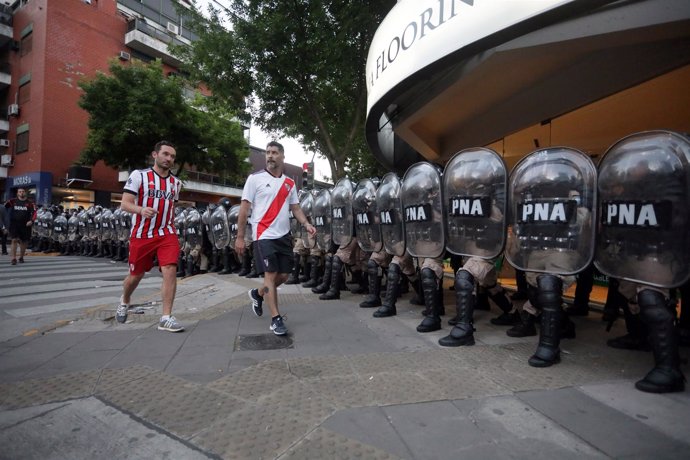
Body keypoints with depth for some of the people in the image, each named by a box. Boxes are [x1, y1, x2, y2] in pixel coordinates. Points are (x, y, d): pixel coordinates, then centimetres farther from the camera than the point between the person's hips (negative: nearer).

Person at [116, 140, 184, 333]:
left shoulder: (176, 182, 11)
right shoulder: (138, 175, -2)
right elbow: (125, 203, -7)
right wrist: (141, 210, -28)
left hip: (166, 234, 2)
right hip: (141, 235, -2)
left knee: (170, 270, -16)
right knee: (136, 275, 12)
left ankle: (166, 318, -10)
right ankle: (124, 301, 46)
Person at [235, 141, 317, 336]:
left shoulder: (290, 183, 11)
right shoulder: (255, 178, -3)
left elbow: (295, 208, 13)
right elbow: (244, 209, -3)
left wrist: (306, 224, -6)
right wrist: (240, 237, -6)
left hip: (284, 235, 5)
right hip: (264, 235, -5)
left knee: (283, 275, 10)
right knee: (270, 275, -5)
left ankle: (257, 294, 36)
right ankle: (276, 319, 6)